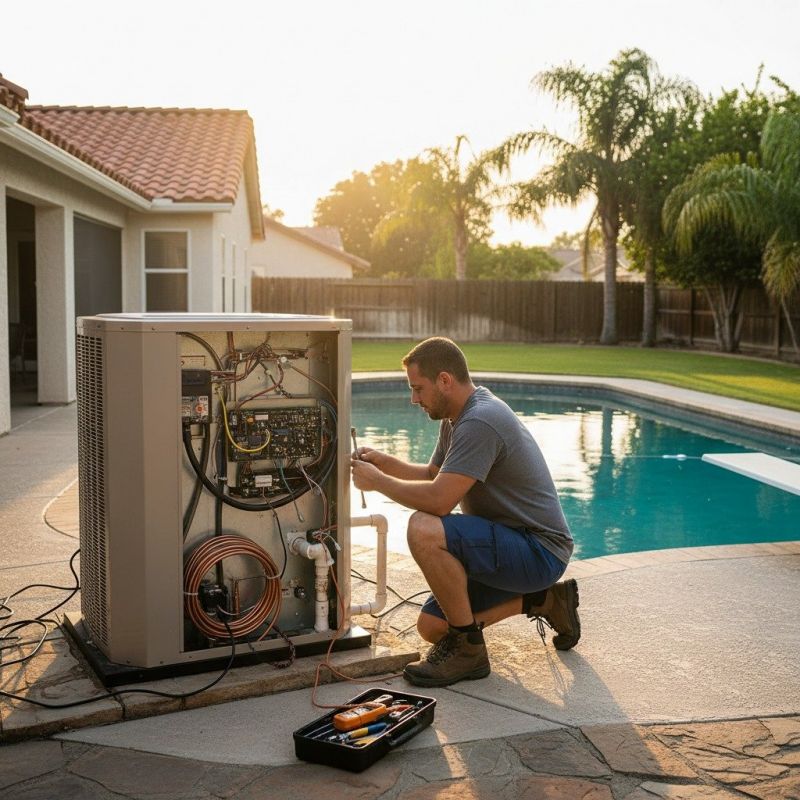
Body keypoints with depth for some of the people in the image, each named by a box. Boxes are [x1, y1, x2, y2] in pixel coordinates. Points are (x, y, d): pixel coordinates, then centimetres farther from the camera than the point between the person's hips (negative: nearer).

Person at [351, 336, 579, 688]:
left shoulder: (479, 422, -23)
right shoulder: (457, 416, 10)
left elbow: (438, 499, -30)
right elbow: (434, 474, 23)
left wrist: (377, 482, -15)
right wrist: (385, 462, 6)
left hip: (540, 551, -10)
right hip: (511, 545, 10)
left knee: (424, 530, -30)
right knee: (433, 627, 9)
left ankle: (468, 649, -13)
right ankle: (543, 599, 18)